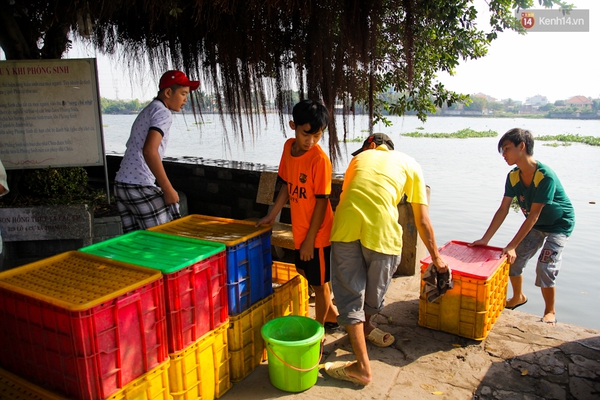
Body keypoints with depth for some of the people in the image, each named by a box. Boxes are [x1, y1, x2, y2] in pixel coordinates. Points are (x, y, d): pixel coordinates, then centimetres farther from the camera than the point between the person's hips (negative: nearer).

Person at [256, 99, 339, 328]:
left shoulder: (320, 159, -21)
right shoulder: (289, 147, 0)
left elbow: (321, 201, -18)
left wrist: (310, 239, -16)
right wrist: (272, 215, 12)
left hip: (317, 234, -8)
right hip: (299, 230, 8)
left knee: (319, 283, 9)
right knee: (305, 273, 23)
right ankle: (332, 315, 43)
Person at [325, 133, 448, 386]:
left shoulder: (359, 157, 27)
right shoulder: (409, 164, 22)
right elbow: (422, 220, 20)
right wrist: (436, 258, 28)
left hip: (345, 224, 2)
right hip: (381, 229, -1)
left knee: (350, 294, 10)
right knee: (374, 291, 23)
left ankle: (362, 367, 13)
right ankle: (365, 326, 49)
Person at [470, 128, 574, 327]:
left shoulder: (546, 176, -33)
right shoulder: (513, 176, -12)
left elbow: (533, 216, -32)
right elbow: (503, 210, -12)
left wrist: (512, 246, -33)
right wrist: (484, 240, -17)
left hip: (559, 225, -6)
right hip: (535, 225, 7)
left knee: (545, 267, -15)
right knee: (512, 260, 3)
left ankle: (550, 312, 9)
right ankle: (518, 297, 30)